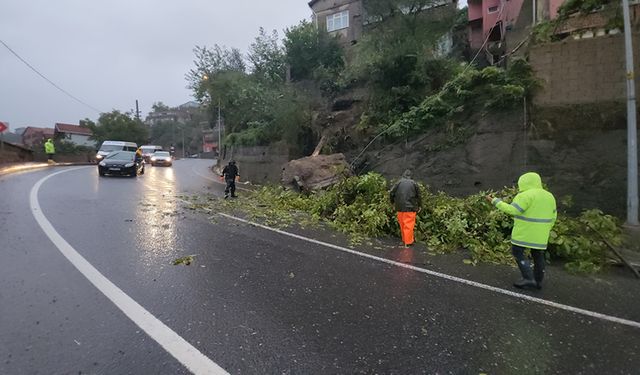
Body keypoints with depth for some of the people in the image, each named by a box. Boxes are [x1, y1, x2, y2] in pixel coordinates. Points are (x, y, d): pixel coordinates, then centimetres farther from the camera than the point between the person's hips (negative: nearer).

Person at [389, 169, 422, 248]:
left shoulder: (398, 183, 2)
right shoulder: (413, 183, 0)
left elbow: (391, 193, 1)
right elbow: (418, 195, 4)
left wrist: (393, 202, 16)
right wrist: (419, 205, 14)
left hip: (400, 207, 2)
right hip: (410, 207, -2)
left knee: (402, 224, 13)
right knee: (409, 224, 1)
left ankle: (404, 240, 24)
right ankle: (408, 242, 3)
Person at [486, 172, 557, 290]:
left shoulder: (526, 196, -17)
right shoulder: (549, 196, 7)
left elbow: (512, 210, -23)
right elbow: (552, 216, 12)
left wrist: (495, 201, -18)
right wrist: (545, 230, 21)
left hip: (525, 232, -7)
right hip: (540, 233, 7)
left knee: (517, 252, 3)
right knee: (538, 255, 15)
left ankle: (529, 279, -1)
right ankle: (538, 281, 22)